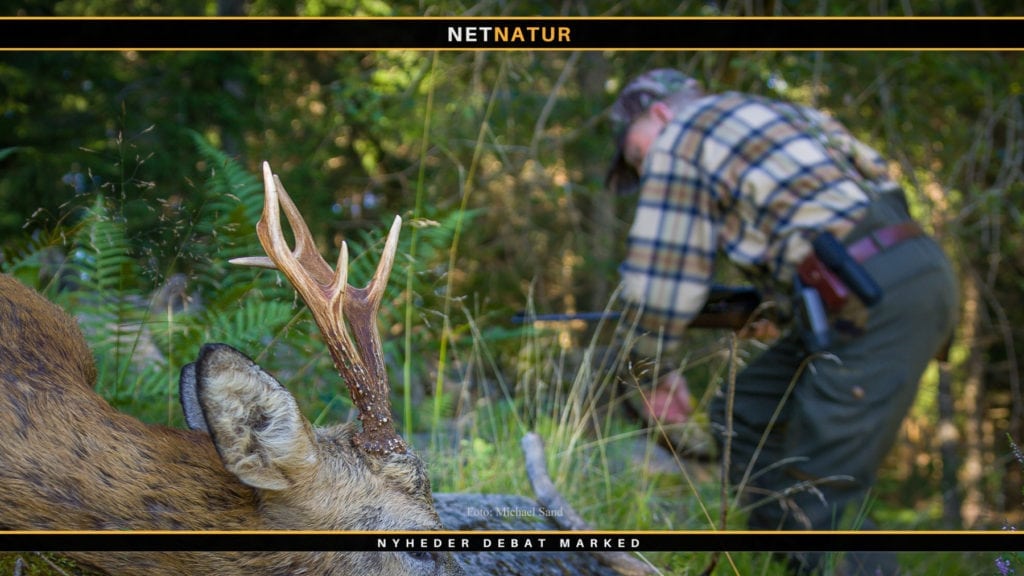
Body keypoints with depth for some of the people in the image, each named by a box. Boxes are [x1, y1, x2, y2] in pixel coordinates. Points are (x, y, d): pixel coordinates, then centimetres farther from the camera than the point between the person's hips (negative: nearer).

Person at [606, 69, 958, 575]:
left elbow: (659, 273, 2)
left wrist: (656, 371, 16)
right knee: (742, 414, 17)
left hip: (877, 301, -9)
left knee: (823, 497, -6)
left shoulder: (678, 139, 4)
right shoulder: (776, 112, 27)